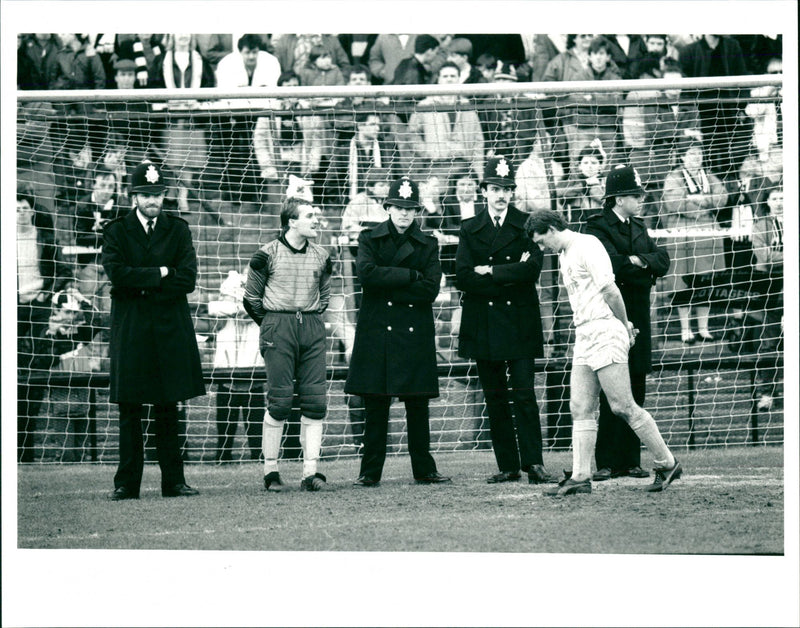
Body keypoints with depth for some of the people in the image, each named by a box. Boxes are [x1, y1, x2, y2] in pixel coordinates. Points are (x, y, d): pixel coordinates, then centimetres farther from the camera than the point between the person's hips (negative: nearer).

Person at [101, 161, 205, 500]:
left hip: (170, 330, 1)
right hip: (130, 330, -1)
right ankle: (126, 483, 1)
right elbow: (116, 273, -10)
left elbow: (187, 280, -2)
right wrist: (159, 274, -9)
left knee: (168, 409, 3)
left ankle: (173, 481, 6)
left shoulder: (178, 230, 10)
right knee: (129, 410, -1)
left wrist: (142, 287, -6)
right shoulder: (116, 231, 6)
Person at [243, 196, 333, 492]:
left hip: (312, 328, 4)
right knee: (279, 401, -6)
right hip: (278, 330, -4)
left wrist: (310, 321, 14)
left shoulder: (321, 256, 10)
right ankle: (270, 471, 2)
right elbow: (251, 298, 4)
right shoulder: (268, 254, -3)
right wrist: (272, 325, 8)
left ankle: (310, 473, 0)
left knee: (315, 401, -2)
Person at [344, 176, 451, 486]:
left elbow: (430, 289, -4)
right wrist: (410, 276, -13)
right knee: (375, 405, -2)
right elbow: (367, 273, -12)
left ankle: (424, 469, 10)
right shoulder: (370, 239, 8)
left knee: (417, 404, 2)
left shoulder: (427, 245, 10)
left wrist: (387, 283, -9)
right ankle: (370, 471, 3)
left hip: (415, 333, 1)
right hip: (377, 332, -1)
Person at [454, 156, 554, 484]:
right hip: (484, 327, 2)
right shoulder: (470, 229, 10)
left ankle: (533, 462, -9)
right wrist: (509, 277, -9)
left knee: (524, 394, -10)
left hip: (520, 323, -2)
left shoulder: (527, 225, 5)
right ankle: (508, 466, 7)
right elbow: (463, 278, -3)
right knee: (495, 399, 3)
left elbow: (531, 269, -10)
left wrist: (490, 271, -8)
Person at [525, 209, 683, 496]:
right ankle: (580, 477, 1)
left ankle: (667, 463, 1)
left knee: (623, 406, -8)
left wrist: (625, 327, -4)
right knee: (580, 409, 3)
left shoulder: (587, 246, -10)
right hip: (584, 337, 9)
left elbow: (611, 292, -14)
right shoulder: (564, 255, 18)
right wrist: (625, 326, 13)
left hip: (605, 333, -9)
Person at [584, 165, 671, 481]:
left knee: (636, 391, 6)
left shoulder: (638, 227, 19)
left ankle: (630, 461, 9)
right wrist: (644, 268, -8)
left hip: (638, 318, 7)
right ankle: (607, 463, -6)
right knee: (611, 394, -8)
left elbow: (663, 261, 7)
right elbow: (611, 265, -20)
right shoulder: (597, 227, -5)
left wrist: (637, 261, -10)